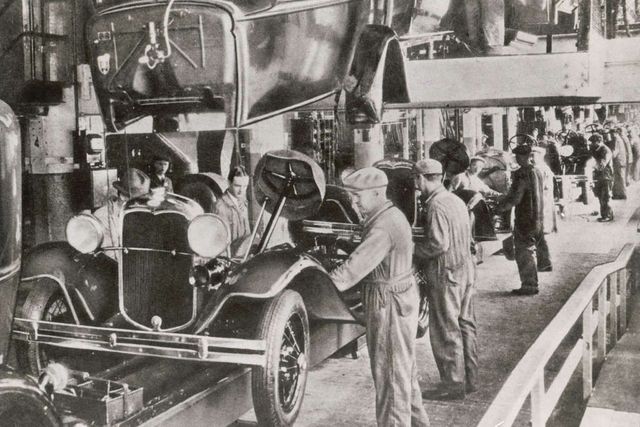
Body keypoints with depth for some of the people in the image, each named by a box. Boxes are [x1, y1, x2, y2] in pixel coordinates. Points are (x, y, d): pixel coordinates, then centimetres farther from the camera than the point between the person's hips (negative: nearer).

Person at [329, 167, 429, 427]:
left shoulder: (383, 227, -24)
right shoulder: (392, 215, 9)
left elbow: (354, 268, -28)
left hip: (390, 305, -10)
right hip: (402, 298, 10)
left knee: (390, 374, 1)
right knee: (404, 369, 22)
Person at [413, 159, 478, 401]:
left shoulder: (436, 206, -18)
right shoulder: (456, 200, 12)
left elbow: (438, 243, -25)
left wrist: (413, 251, -10)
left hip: (445, 275, -9)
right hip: (465, 269, 9)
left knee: (445, 331, 0)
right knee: (465, 325, 16)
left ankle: (453, 385, 7)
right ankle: (469, 379, 25)